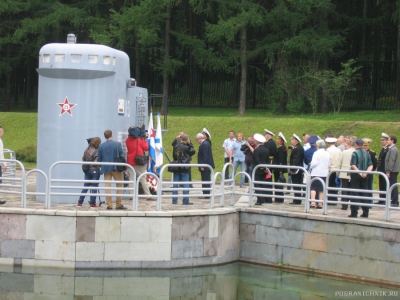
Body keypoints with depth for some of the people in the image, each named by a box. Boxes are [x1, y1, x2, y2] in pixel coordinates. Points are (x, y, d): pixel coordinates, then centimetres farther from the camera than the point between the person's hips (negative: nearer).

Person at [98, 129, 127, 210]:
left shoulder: (101, 145, 1)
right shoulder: (117, 144, -6)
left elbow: (99, 159, 5)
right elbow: (122, 156, -4)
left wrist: (100, 167, 19)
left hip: (106, 168, 2)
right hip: (116, 167, -2)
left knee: (107, 186, 4)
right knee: (119, 185, 8)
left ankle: (109, 205, 1)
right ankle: (119, 204, 6)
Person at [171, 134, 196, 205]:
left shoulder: (176, 146, 0)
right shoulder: (186, 147, -15)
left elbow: (174, 155, 7)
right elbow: (193, 151, -1)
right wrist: (189, 144, -1)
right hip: (184, 168, -5)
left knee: (175, 184, 9)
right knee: (185, 185, 2)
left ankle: (174, 200, 10)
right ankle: (185, 201, 2)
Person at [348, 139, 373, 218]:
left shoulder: (355, 153, -9)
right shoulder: (367, 153, 8)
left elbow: (353, 165, -18)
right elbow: (371, 165, 4)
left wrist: (359, 172, -17)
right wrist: (366, 172, -8)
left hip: (356, 176, -5)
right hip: (364, 176, 5)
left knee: (355, 194, -1)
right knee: (364, 193, 10)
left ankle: (354, 213, -3)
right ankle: (365, 213, 11)